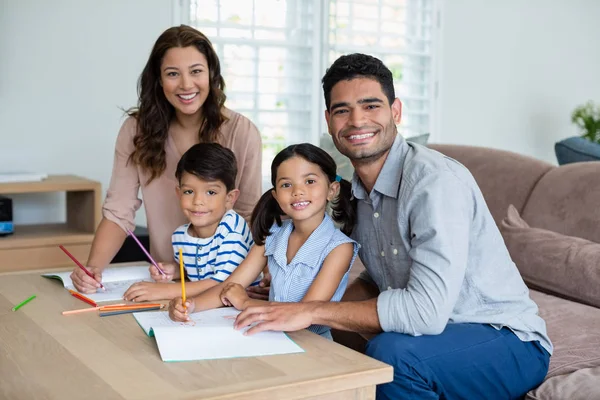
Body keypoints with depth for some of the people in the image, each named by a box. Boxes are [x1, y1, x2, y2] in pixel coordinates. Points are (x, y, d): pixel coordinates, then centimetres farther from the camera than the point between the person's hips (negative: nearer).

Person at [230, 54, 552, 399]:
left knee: (390, 351, -33)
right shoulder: (358, 190, 3)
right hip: (433, 337, 7)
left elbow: (427, 311, -32)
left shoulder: (436, 180, -24)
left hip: (509, 344, -6)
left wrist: (312, 311, -27)